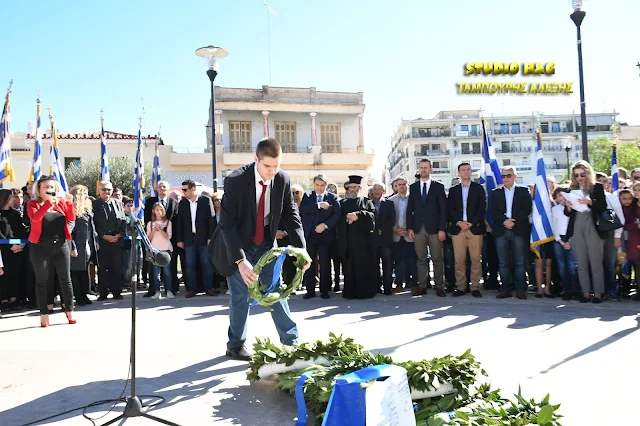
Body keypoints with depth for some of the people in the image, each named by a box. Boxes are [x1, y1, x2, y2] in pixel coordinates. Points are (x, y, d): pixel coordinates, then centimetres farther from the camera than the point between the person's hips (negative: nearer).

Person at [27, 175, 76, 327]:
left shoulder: (61, 202, 9)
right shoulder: (33, 204, 1)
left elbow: (71, 218, 0)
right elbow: (35, 217, -19)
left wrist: (69, 203, -14)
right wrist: (48, 202, -24)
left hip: (61, 245, 3)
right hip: (41, 247, -2)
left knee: (65, 279, 5)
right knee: (42, 281, 3)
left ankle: (69, 311, 14)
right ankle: (44, 315, 9)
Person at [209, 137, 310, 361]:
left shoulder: (283, 179, -13)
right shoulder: (235, 181, -26)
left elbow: (291, 215, -4)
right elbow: (227, 224, -26)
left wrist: (301, 249, -14)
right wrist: (240, 260, -34)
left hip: (265, 242, 4)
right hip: (238, 244, -3)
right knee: (240, 294, 0)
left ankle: (291, 341, 11)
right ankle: (235, 345, 19)